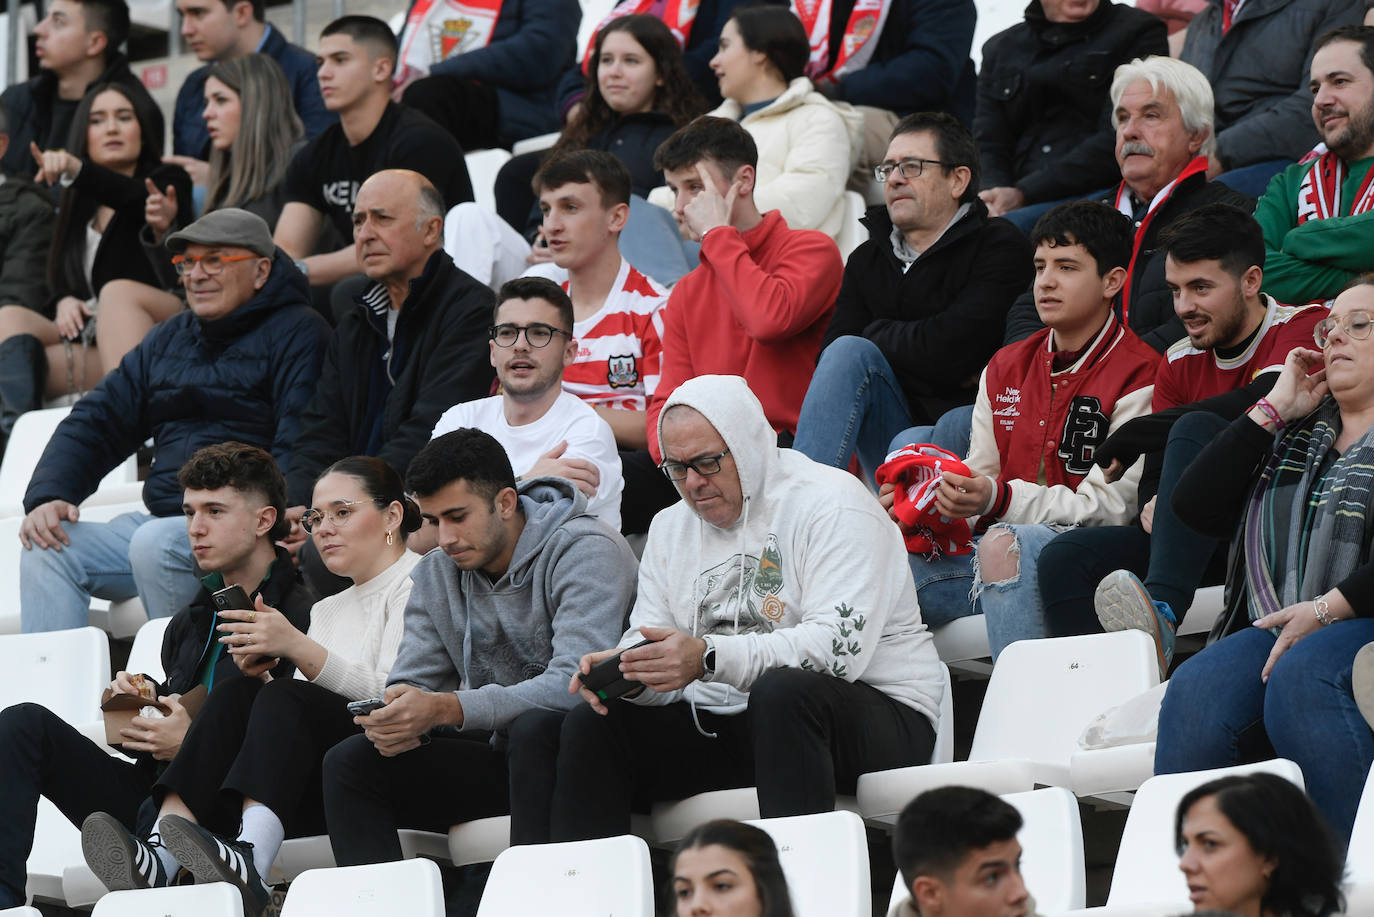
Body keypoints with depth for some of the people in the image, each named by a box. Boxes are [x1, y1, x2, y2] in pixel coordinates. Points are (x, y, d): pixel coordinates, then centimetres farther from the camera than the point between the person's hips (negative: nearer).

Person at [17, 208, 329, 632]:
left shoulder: (297, 334, -1)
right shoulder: (169, 339, 22)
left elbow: (298, 450, -14)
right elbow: (96, 422, 22)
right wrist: (47, 495, 2)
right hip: (162, 519, 7)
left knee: (155, 544, -34)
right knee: (48, 546, -12)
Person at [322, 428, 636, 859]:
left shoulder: (585, 551, -16)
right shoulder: (435, 575, 7)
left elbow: (576, 683, -28)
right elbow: (411, 683, 7)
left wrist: (445, 709, -34)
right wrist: (394, 720, -20)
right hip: (498, 752, 6)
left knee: (535, 727, -38)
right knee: (349, 761, -8)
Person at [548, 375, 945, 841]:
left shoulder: (832, 505, -11)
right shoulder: (671, 527, 14)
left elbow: (840, 646, -23)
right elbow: (649, 639, 10)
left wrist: (709, 658, -32)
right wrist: (623, 669, -17)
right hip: (729, 727, 6)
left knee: (784, 690, -38)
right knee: (591, 725, -10)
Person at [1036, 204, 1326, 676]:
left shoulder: (1304, 327, -5)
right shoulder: (1180, 362, 15)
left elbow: (1261, 404, -25)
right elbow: (1156, 475, 11)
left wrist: (1128, 437, -16)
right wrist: (1153, 505, -16)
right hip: (1215, 537, 6)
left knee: (1197, 429, -29)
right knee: (1064, 557, -13)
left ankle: (1163, 613, -46)